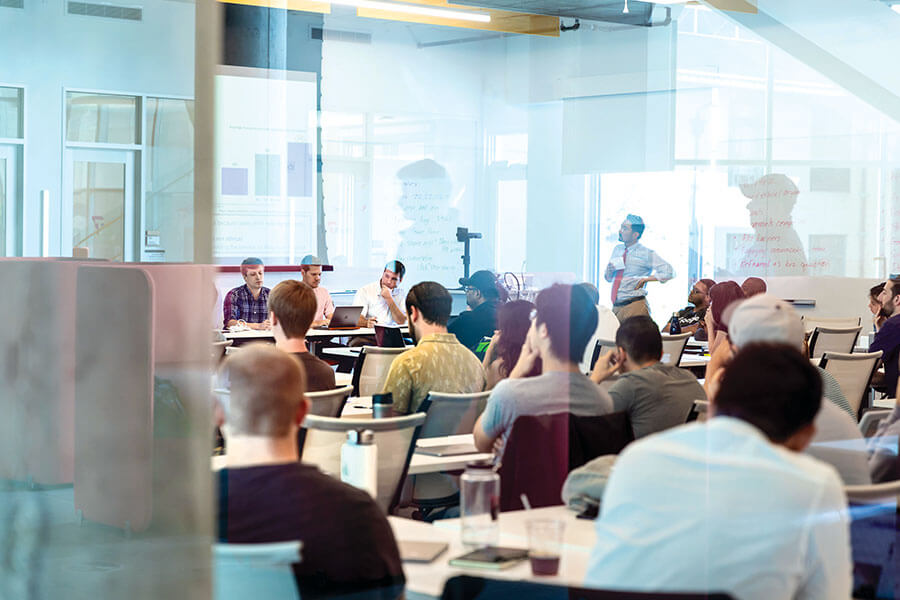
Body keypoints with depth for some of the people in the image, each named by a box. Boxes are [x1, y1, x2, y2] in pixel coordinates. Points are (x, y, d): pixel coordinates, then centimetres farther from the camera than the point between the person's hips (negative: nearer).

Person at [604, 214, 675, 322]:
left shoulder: (646, 253, -3)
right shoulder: (617, 250, 14)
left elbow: (669, 272, -12)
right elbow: (608, 278, 21)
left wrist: (644, 279, -14)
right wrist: (609, 271, -2)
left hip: (634, 307, -5)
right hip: (616, 306, 5)